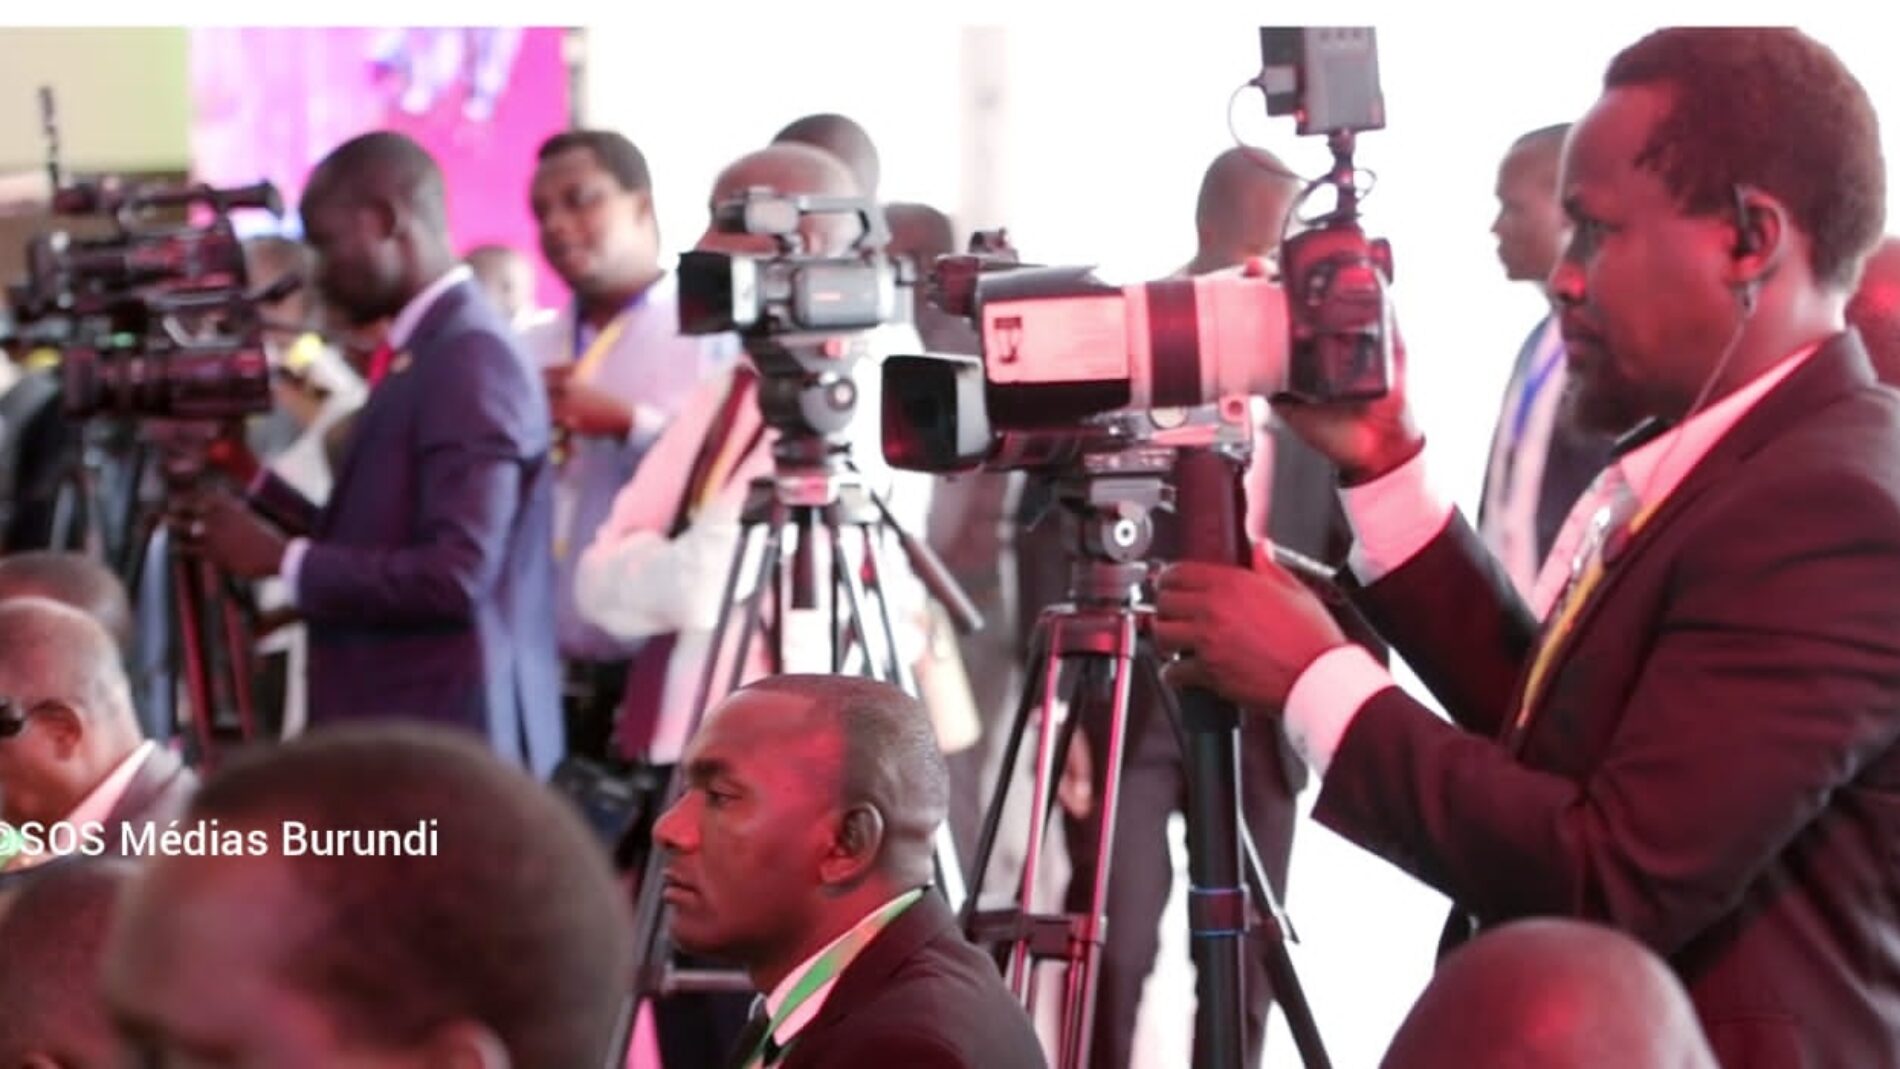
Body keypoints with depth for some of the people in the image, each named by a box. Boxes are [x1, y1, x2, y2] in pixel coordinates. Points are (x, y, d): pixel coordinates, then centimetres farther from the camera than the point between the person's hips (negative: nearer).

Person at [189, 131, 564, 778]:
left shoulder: (471, 359, -14)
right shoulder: (424, 352, 16)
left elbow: (456, 573, -22)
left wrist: (284, 559, -14)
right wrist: (250, 477, 15)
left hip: (442, 744, -9)